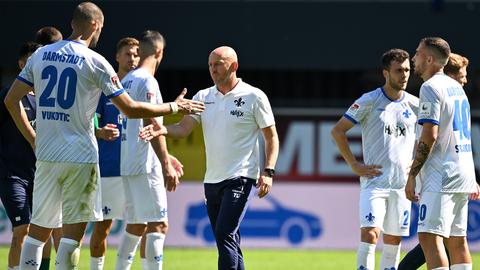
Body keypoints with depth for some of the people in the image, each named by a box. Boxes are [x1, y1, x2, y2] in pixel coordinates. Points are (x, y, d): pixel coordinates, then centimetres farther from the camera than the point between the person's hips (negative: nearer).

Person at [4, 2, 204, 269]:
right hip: (80, 157, -4)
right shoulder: (95, 62, -7)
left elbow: (12, 100, 10)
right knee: (74, 229, 1)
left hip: (46, 155, 4)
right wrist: (173, 107, 4)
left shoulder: (40, 55, 7)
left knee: (39, 228, 10)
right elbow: (130, 109, -7)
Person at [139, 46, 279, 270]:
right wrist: (162, 130, -19)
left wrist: (268, 171, -11)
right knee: (228, 243, 10)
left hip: (240, 178, -6)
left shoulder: (254, 97, -3)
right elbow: (184, 128, 1)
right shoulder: (203, 97, 11)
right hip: (212, 180, 6)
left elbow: (271, 136, 0)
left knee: (224, 235, -19)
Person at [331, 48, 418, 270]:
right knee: (370, 233, -17)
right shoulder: (369, 101, -5)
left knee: (393, 240, 6)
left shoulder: (414, 104, 7)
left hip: (402, 184, 4)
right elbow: (337, 131, -2)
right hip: (374, 182, -4)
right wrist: (355, 166, -7)